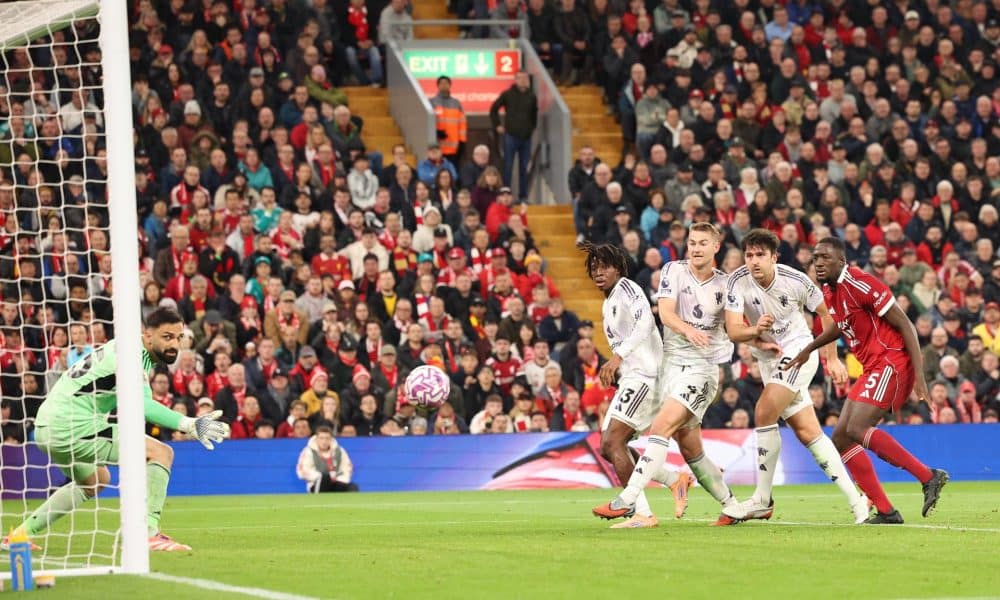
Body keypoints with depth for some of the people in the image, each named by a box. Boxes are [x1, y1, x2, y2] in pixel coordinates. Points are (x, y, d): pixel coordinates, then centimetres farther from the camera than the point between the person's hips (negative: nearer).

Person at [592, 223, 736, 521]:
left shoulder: (725, 285, 3)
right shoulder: (674, 271, 3)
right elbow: (665, 313, -11)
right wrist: (687, 329, -31)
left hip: (702, 366, -3)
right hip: (671, 363, 3)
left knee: (661, 427, -21)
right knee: (690, 450, 7)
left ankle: (626, 500, -25)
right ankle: (732, 505, 23)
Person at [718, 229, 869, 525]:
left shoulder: (795, 280, -16)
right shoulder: (738, 281, -13)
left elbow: (825, 313, 0)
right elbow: (733, 330, -18)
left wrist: (832, 359, 3)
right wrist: (756, 332, -40)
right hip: (768, 358, 4)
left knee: (764, 412, -22)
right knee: (808, 433, 1)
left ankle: (762, 500, -14)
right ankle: (855, 499, 7)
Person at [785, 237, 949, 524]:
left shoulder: (860, 285, -18)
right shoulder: (829, 291, 10)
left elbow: (905, 325, -17)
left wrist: (919, 376, -22)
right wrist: (808, 349, 31)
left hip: (892, 362, -10)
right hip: (872, 368, 10)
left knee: (856, 429, -23)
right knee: (841, 438, 4)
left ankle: (929, 477, -18)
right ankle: (886, 511, 5)